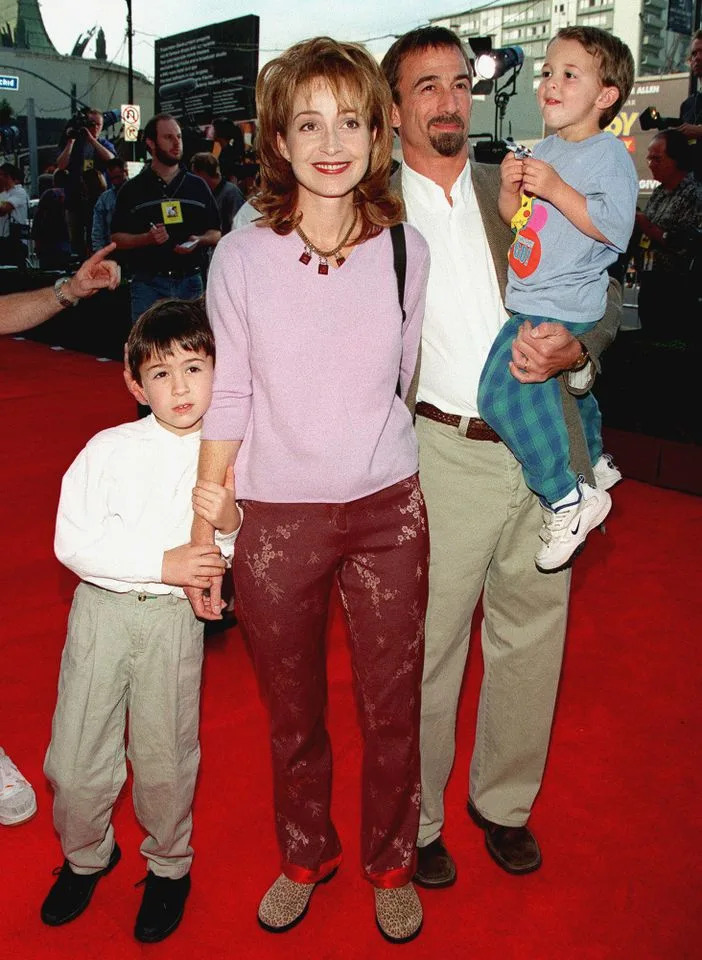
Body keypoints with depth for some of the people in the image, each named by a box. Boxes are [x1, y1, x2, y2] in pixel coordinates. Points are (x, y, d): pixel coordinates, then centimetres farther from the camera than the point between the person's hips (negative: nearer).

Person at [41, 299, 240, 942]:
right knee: (74, 758, 8)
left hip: (175, 619, 0)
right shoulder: (111, 448, -6)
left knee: (165, 757, 9)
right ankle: (86, 856, 39)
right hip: (102, 607, 0)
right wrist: (162, 563, -17)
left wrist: (230, 522, -18)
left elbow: (241, 559, 4)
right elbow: (72, 541, -11)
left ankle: (169, 865, 38)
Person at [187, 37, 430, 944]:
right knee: (293, 712, 16)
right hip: (276, 517, 0)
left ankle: (390, 864, 39)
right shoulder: (241, 256, -6)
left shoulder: (406, 250, -2)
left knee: (392, 708, 12)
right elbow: (228, 398, -2)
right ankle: (303, 855, 43)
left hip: (388, 510, 1)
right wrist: (202, 530, -1)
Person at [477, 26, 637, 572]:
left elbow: (616, 228, -22)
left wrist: (555, 189, -25)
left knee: (503, 390, -22)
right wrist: (510, 189, -5)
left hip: (560, 309, -9)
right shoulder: (545, 150, 13)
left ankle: (567, 499, -13)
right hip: (533, 302, 9)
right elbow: (515, 220, 16)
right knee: (567, 384, 27)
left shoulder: (609, 154, -11)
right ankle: (595, 462, 51)